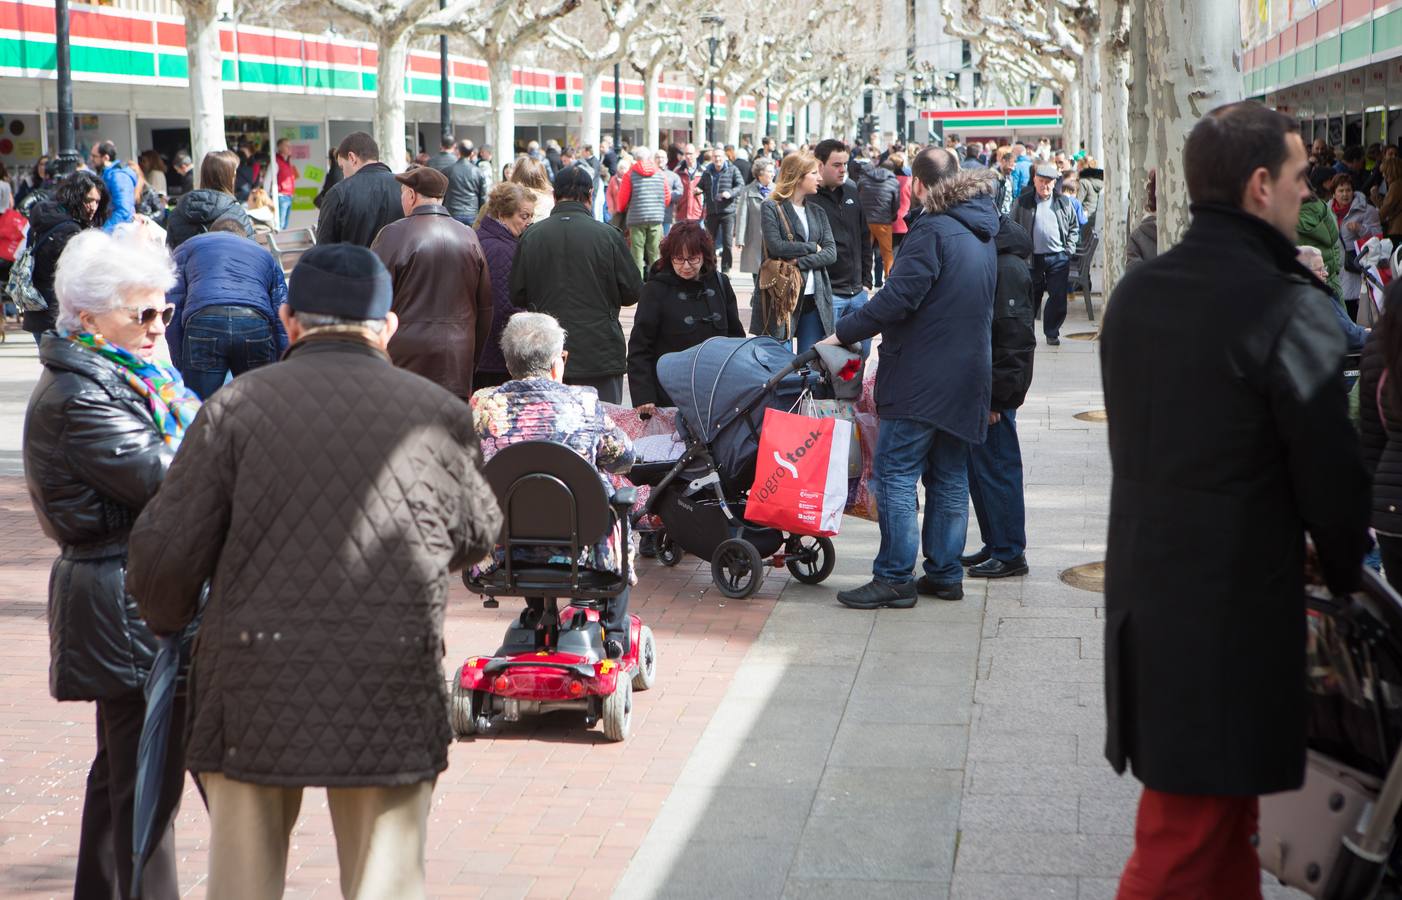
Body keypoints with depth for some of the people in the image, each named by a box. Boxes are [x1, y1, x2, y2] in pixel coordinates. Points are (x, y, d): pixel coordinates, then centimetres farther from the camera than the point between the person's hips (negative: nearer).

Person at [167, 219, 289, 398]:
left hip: (203, 322, -1)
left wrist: (180, 367, 15)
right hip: (257, 324, 1)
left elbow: (172, 309, 17)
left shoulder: (187, 248, 30)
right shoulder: (264, 253, 33)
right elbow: (283, 317, 20)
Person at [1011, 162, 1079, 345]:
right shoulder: (1023, 203, 3)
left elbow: (1074, 227, 16)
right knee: (1031, 298, 3)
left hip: (1058, 258, 1)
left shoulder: (1064, 202, 9)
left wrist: (1069, 249, 6)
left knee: (1058, 298, -2)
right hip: (1032, 258, -1)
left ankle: (1052, 332, 13)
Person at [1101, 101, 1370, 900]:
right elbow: (1331, 472, -14)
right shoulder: (1288, 308, -17)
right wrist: (1346, 573, 7)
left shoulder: (1136, 293, 7)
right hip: (1233, 614, -8)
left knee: (1223, 825, 21)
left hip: (1144, 589, 8)